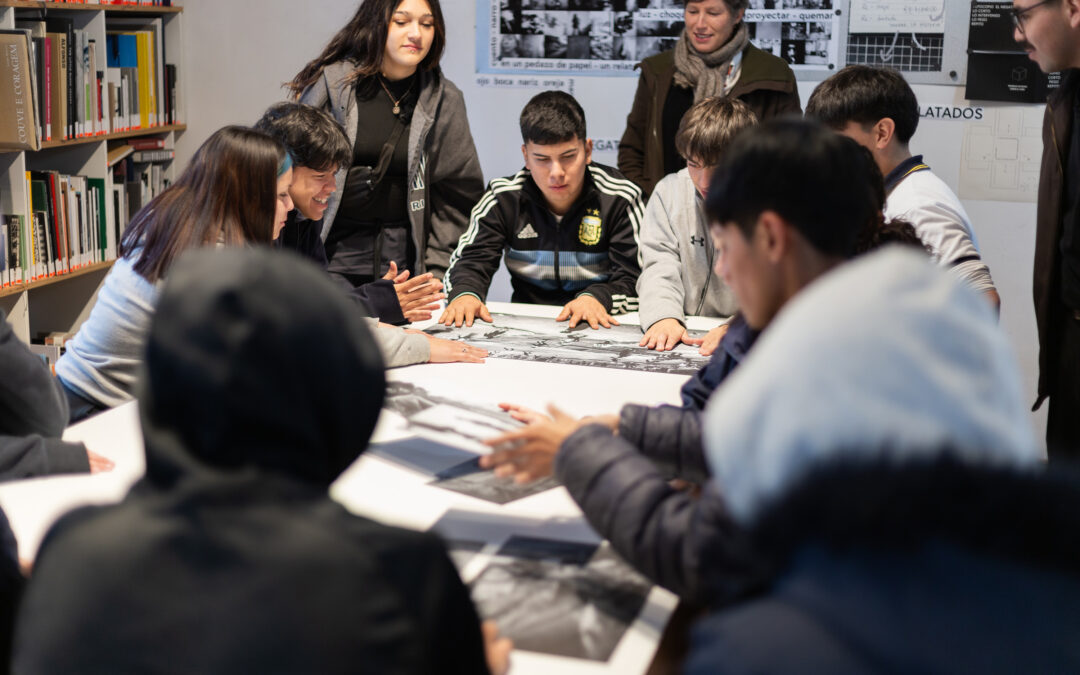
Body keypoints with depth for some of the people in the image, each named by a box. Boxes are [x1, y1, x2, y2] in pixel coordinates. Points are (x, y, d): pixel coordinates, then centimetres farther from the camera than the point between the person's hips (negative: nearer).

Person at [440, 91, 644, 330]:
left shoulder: (620, 200, -5)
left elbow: (633, 279, -9)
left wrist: (596, 298, -30)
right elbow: (471, 260, 3)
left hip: (597, 329, 1)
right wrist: (464, 293, -20)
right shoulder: (504, 198, 2)